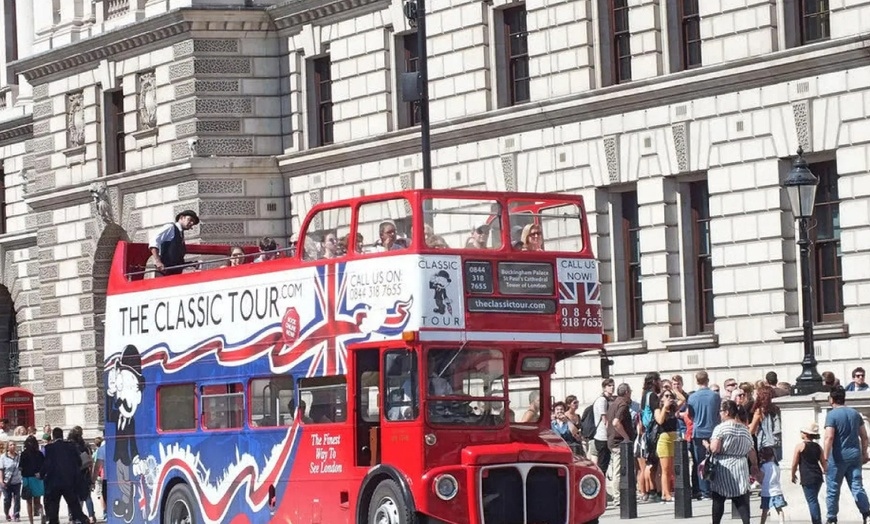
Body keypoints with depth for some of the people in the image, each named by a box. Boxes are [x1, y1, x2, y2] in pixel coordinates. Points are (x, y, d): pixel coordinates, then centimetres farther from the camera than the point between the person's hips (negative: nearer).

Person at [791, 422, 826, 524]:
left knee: (812, 501, -5)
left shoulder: (800, 445, -6)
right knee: (814, 500, 18)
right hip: (818, 477, 6)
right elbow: (824, 464, 12)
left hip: (807, 478, -6)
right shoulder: (818, 447, 9)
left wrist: (793, 475, 10)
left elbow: (794, 464, -4)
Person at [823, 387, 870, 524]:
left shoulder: (832, 415, -9)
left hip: (838, 456, -5)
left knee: (833, 489, 7)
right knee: (857, 487, 4)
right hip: (855, 456, 5)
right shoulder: (855, 414, 9)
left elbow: (829, 437, -19)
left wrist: (826, 457, -17)